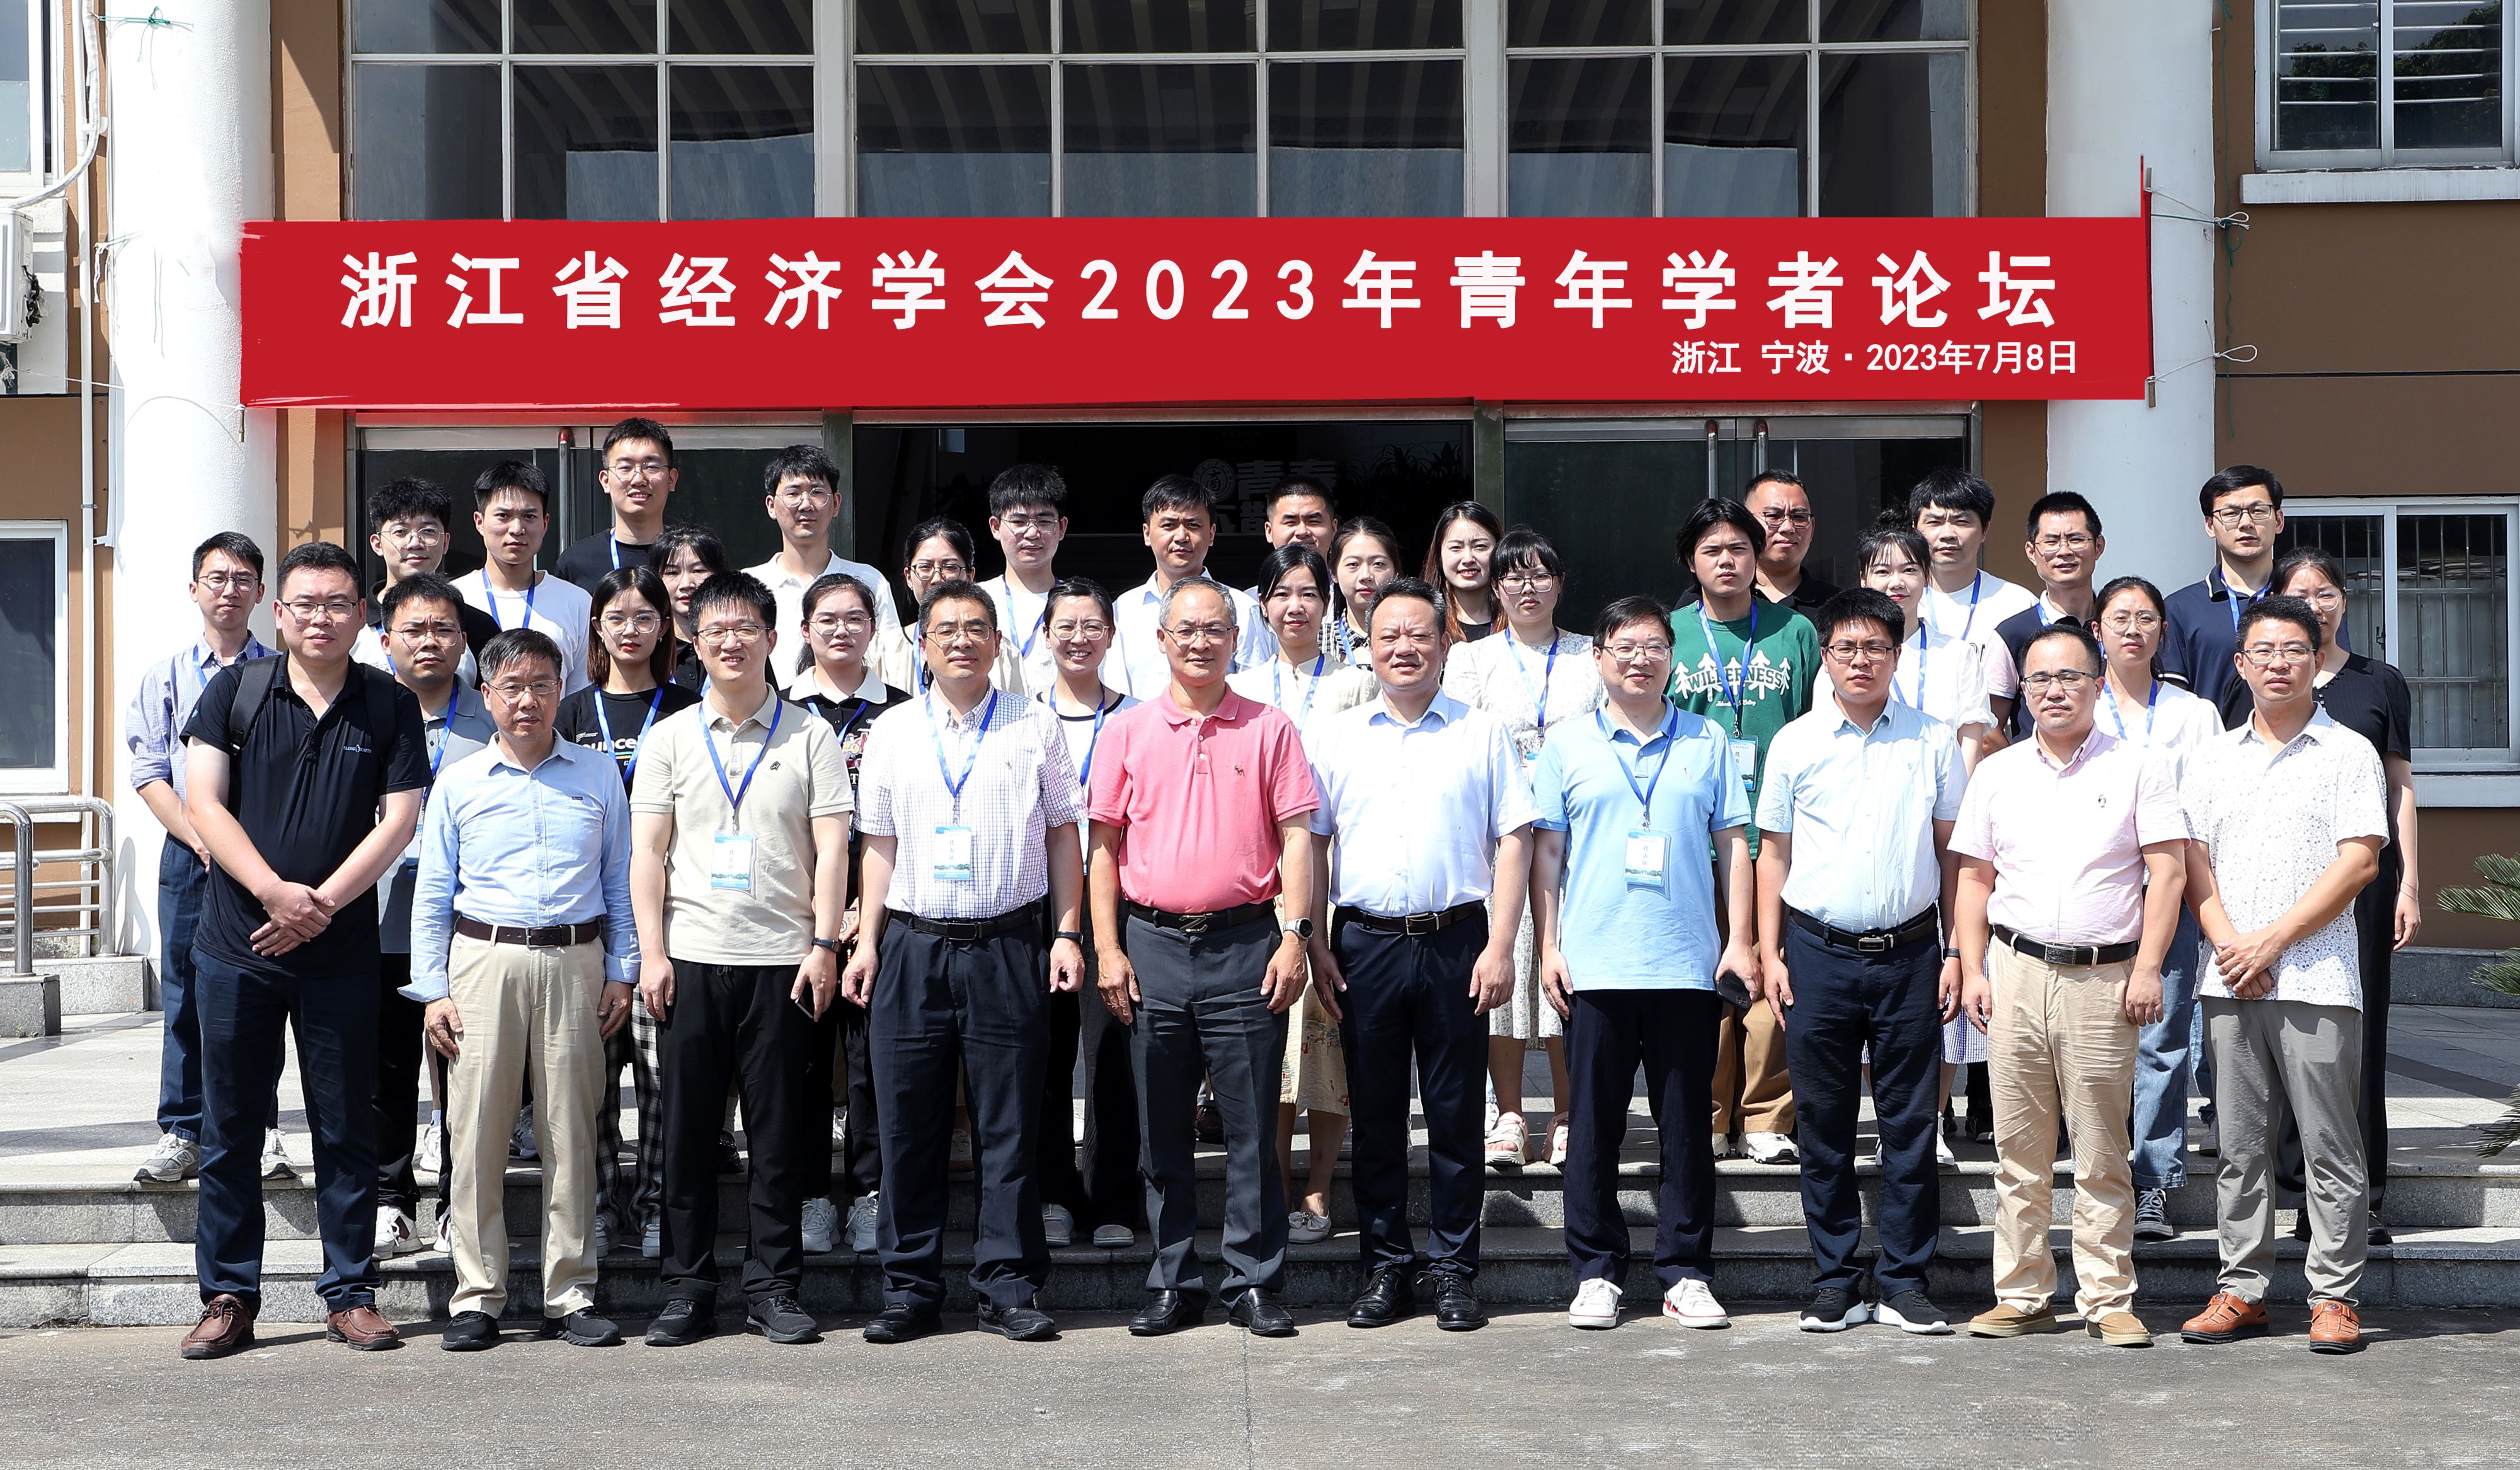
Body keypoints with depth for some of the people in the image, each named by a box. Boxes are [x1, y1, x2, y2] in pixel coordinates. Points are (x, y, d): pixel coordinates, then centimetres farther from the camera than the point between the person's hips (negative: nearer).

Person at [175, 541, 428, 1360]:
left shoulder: (391, 707, 4)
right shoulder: (236, 692, 4)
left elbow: (400, 821, -2)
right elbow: (203, 802, -3)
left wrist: (321, 904, -12)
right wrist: (274, 890, -15)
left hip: (342, 953, 0)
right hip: (236, 946, 1)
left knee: (345, 1131, 5)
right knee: (229, 1130, 6)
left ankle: (350, 1295, 13)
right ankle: (228, 1298, 16)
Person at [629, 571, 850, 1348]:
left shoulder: (809, 737, 6)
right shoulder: (668, 738, 10)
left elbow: (831, 849, 2)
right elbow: (648, 852, 6)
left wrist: (824, 945, -6)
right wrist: (652, 952, -2)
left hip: (781, 961, -1)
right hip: (690, 960, 1)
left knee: (780, 1132, 3)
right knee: (687, 1131, 4)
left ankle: (773, 1287, 13)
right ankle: (687, 1290, 14)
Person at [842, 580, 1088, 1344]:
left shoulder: (1035, 727, 6)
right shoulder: (892, 731, 10)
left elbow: (1063, 834, 7)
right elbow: (881, 844, 12)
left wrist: (1068, 932, -1)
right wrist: (866, 939, 4)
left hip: (1006, 945, -1)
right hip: (913, 945, 2)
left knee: (1008, 1124, 1)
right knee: (908, 1124, 4)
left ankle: (1007, 1289, 10)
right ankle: (910, 1289, 14)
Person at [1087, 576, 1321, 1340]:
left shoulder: (1270, 729, 5)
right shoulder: (1126, 732, 8)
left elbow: (1296, 838, 2)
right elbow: (1104, 846, 8)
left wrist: (1295, 936, -7)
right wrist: (1108, 948, 0)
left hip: (1244, 944, -1)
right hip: (1151, 943, 2)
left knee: (1251, 1125, 1)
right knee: (1162, 1130, 8)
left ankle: (1256, 1282, 11)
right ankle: (1174, 1284, 17)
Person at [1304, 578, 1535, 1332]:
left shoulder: (1483, 733, 5)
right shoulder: (1334, 736, 9)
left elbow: (1513, 840, 2)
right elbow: (1310, 844, 9)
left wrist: (1500, 946, -6)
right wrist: (1316, 946, 1)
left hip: (1455, 941, -1)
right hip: (1364, 944, 1)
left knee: (1456, 1114, 3)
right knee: (1375, 1114, 7)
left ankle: (1452, 1269, 14)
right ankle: (1385, 1268, 17)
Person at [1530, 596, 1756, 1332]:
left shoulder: (1707, 741, 9)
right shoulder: (1569, 744, 7)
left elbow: (1733, 843, 10)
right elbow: (1547, 850, 7)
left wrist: (1740, 939, 3)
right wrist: (1549, 946, 1)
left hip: (1688, 965, 1)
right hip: (1594, 964, 0)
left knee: (1686, 1124, 5)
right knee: (1594, 1124, 4)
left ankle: (1686, 1272, 14)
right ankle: (1596, 1272, 14)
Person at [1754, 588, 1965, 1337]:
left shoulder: (1933, 741, 5)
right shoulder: (1794, 743, 5)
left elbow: (1952, 852, 8)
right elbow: (1774, 853, 9)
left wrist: (1957, 951, 2)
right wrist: (1769, 953, 2)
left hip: (1909, 952, 0)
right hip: (1819, 953, 0)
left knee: (1910, 1122, 4)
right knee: (1824, 1124, 5)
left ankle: (1905, 1281, 13)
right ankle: (1835, 1282, 15)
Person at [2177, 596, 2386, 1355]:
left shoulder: (2350, 753, 2)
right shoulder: (2213, 757, 14)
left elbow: (2359, 863, -7)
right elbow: (2193, 863, 10)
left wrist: (2270, 941, -12)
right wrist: (2228, 946, -6)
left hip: (2317, 979, -4)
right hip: (2228, 981, 4)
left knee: (2329, 1148, 0)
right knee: (2240, 1146, 8)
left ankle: (2334, 1298, 8)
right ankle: (2241, 1291, 15)